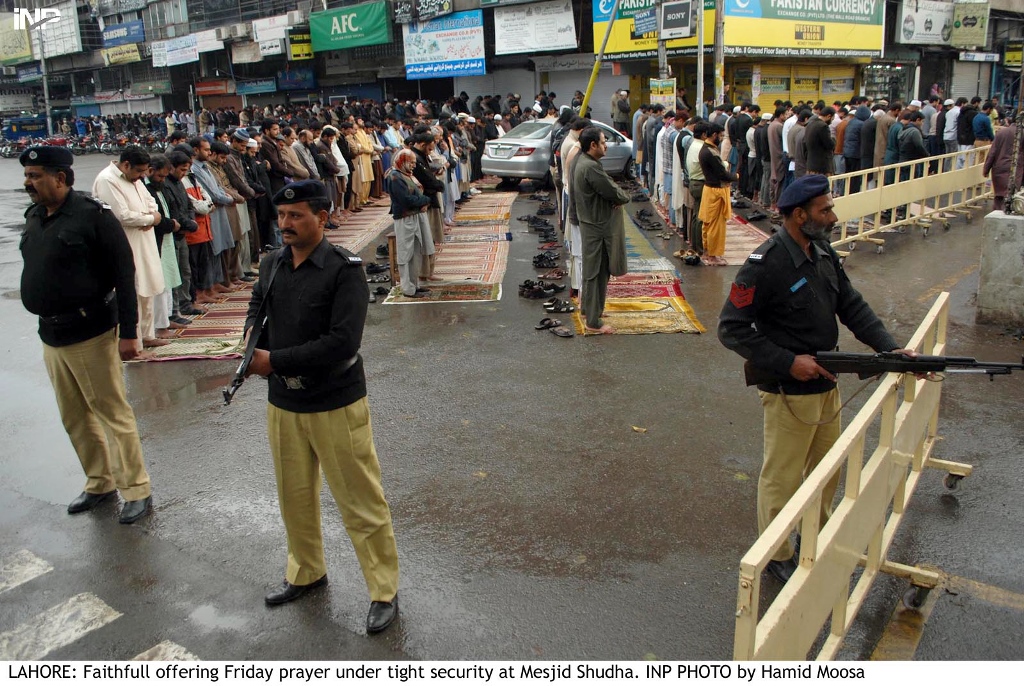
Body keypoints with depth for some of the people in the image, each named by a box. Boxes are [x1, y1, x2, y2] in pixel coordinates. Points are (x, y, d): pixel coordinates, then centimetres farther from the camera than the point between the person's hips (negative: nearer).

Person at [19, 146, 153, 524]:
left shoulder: (93, 215, -13)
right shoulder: (34, 216, 9)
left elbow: (124, 275, -15)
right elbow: (37, 274, 16)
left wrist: (128, 332, -17)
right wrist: (47, 324, 13)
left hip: (90, 335, -8)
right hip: (51, 337, 8)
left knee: (113, 413, 0)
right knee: (74, 418, 15)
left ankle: (137, 490, 12)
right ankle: (100, 482, 31)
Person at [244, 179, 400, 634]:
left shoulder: (345, 270, -16)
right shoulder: (271, 265, 4)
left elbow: (343, 343, -24)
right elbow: (256, 309, 18)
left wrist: (274, 361, -21)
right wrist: (253, 332, -7)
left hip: (336, 406, -6)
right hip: (282, 404, 6)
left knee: (360, 503, 3)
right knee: (294, 497, 21)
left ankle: (384, 591, 20)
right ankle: (306, 572, 44)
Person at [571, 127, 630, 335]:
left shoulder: (582, 161, 8)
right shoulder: (591, 167, -25)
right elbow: (613, 193, -23)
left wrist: (619, 195, -4)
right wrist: (624, 197, -2)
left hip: (593, 222, 10)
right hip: (598, 226, -10)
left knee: (593, 270, 22)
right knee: (596, 272, -3)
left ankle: (587, 306, 37)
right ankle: (593, 322, 4)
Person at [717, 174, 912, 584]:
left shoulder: (824, 254, 4)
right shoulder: (766, 265, -22)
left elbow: (853, 307, 8)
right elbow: (731, 328, -22)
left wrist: (890, 349, -5)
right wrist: (788, 362, -24)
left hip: (826, 384, 9)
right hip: (789, 393, -8)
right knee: (782, 479, 7)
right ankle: (775, 556, 26)